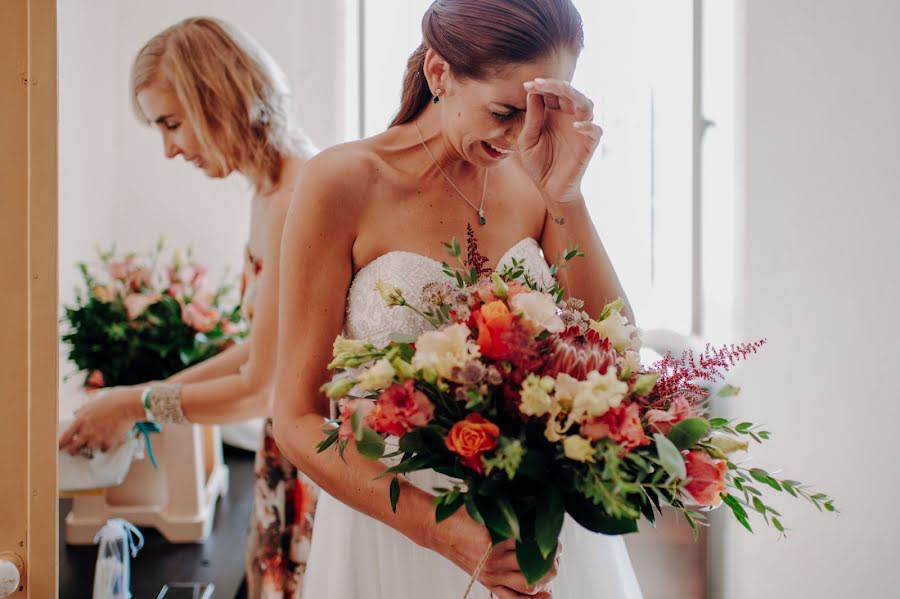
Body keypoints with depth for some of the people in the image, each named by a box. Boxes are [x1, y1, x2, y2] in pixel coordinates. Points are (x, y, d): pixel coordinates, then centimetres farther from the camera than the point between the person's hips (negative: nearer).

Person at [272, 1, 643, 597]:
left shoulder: (537, 179, -3)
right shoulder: (344, 182, -13)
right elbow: (299, 420, -13)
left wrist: (565, 196, -18)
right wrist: (444, 529, -25)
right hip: (394, 527, -3)